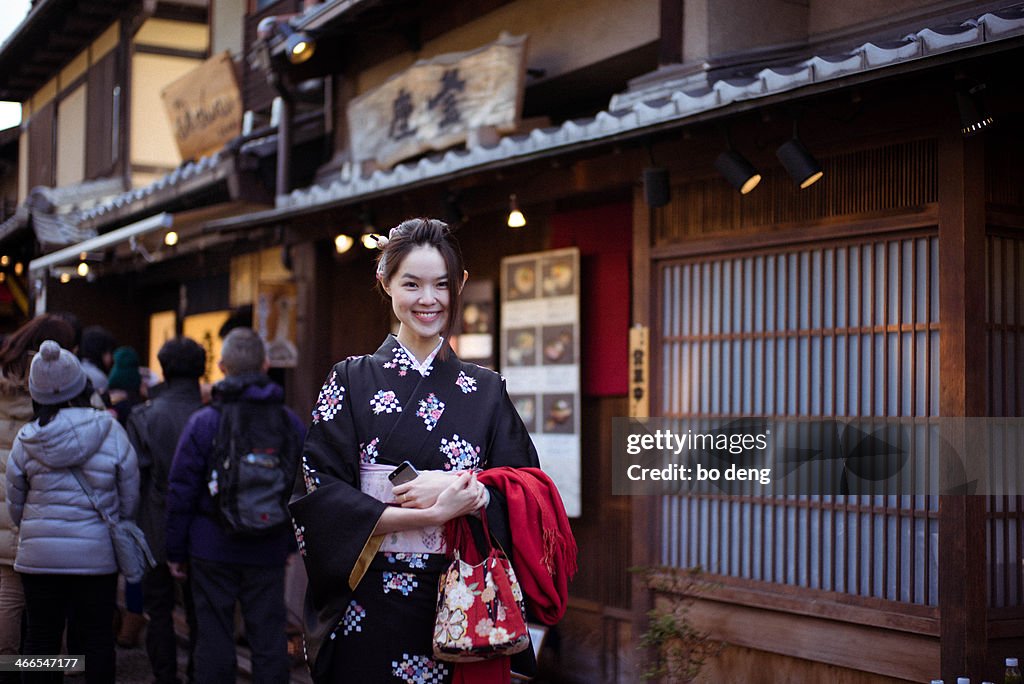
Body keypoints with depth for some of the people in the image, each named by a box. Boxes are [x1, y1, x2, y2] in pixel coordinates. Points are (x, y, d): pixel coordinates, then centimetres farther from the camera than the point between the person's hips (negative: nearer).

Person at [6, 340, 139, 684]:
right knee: (97, 640, 9)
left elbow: (14, 506, 6)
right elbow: (129, 498, -1)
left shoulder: (26, 440, -5)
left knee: (41, 639, 12)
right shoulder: (111, 432, -9)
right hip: (97, 554, -1)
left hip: (39, 553, 1)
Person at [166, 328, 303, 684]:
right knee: (269, 638, 8)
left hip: (213, 548, -2)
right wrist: (291, 542, 15)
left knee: (214, 638, 6)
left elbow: (181, 491, -4)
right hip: (269, 551, 2)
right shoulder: (291, 423, 1)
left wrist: (176, 550, 4)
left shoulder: (203, 422, -7)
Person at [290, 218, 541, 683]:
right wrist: (430, 514, -17)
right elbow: (319, 496, -7)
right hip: (370, 603, -1)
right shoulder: (351, 381, 2)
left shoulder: (485, 390, 8)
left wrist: (465, 491, -16)